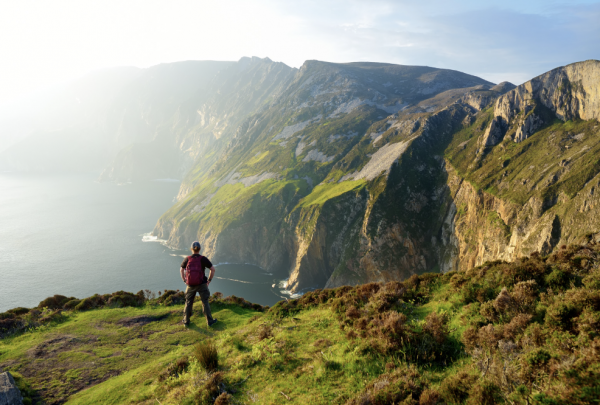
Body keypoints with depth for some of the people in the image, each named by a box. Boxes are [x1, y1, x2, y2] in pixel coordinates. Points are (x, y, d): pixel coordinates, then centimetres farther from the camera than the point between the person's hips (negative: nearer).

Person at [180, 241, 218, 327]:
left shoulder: (187, 259, -6)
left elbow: (181, 270, 8)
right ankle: (210, 321, 16)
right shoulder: (203, 259, -14)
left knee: (188, 302, 17)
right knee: (205, 302, 10)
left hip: (190, 285, 2)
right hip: (202, 284, -2)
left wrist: (184, 281, 17)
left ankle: (186, 321, 28)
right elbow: (213, 269, -12)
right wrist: (209, 280, 0)